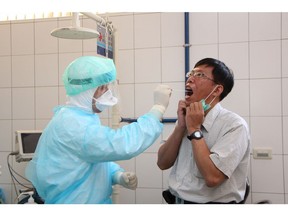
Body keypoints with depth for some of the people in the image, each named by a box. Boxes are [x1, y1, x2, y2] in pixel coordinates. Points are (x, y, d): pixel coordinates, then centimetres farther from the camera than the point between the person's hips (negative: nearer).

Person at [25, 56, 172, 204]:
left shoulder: (80, 117, 7)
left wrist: (119, 176, -6)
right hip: (74, 201, -9)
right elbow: (123, 144, -34)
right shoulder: (71, 123, -25)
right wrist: (159, 107, -26)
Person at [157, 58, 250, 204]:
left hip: (211, 202, -4)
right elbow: (163, 164, 1)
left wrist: (194, 129, -15)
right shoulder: (187, 117, 5)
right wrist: (181, 126, -8)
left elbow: (212, 177, -21)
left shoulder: (234, 125, -12)